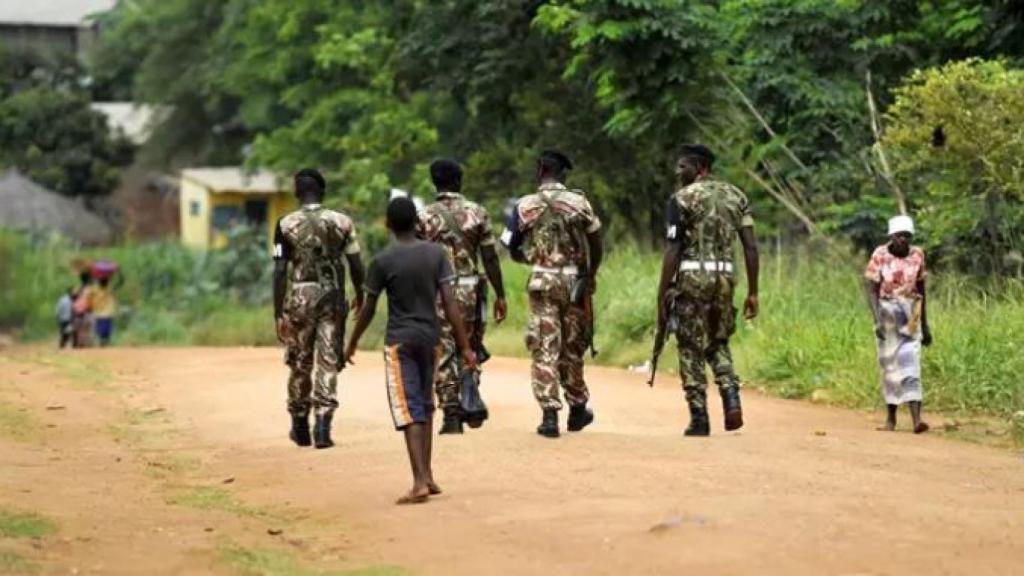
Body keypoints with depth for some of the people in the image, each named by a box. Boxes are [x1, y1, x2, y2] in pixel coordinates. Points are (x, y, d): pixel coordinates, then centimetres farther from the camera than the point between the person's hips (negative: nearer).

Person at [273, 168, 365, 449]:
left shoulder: (286, 225, -4)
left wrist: (278, 313, -4)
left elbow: (280, 271, -6)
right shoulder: (342, 222, -1)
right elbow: (356, 265, 2)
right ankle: (323, 426, -7)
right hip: (333, 298, 0)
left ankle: (300, 427, 23)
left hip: (299, 299, 0)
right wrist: (359, 294, 20)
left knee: (300, 364, 12)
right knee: (329, 363, 4)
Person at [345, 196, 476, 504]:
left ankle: (420, 482, -17)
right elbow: (450, 303, -6)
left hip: (400, 342, -4)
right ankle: (427, 476, 22)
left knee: (409, 411, -6)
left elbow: (368, 309, -2)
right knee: (425, 406, 17)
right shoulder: (436, 254, -2)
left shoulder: (382, 261, -10)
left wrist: (352, 343, 13)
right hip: (430, 339, 4)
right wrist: (465, 347, -4)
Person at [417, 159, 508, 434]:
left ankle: (452, 414, -1)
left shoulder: (424, 217, -2)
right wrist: (500, 295, 5)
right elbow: (490, 258, -1)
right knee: (470, 349, 17)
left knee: (443, 354, 2)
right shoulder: (477, 213, 0)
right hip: (470, 290, 1)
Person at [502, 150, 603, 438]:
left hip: (542, 282, -1)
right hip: (574, 281, 1)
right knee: (573, 346, 14)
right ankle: (577, 409, 25)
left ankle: (549, 414, -8)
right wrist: (590, 275, 10)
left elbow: (513, 250, 5)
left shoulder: (524, 206, -1)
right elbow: (596, 244, -1)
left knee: (544, 348, 1)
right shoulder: (578, 202, -2)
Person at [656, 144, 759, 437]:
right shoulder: (736, 196, 10)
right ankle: (731, 398, -1)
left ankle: (699, 419, 3)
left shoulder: (682, 198, -5)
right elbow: (750, 246, 6)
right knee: (718, 343, 21)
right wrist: (752, 292, 9)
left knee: (691, 349, 4)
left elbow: (672, 250, -9)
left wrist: (662, 296, -6)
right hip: (725, 276, 5)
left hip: (691, 277, -5)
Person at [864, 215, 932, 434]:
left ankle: (917, 419, -18)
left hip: (910, 317, 1)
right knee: (890, 367, 7)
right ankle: (891, 417, 22)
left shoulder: (917, 255, 1)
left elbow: (920, 290, 10)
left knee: (911, 366, -9)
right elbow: (871, 290, -10)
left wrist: (925, 325, 12)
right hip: (886, 315, -1)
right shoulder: (880, 256, -9)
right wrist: (877, 320, -22)